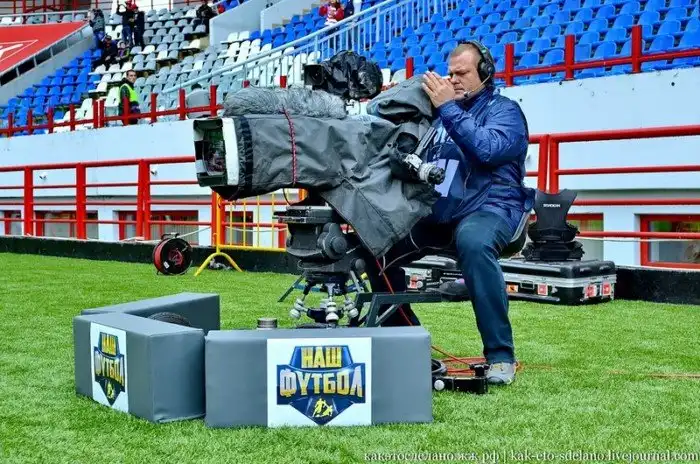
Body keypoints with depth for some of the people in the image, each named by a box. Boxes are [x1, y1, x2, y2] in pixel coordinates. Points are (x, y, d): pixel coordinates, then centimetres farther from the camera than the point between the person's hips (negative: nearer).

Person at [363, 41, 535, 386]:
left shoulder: (504, 109, 2)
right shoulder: (441, 109, 18)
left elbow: (487, 149, -20)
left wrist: (449, 109, -18)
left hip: (489, 207, -6)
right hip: (438, 211, 7)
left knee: (473, 242, -40)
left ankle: (500, 355, -32)